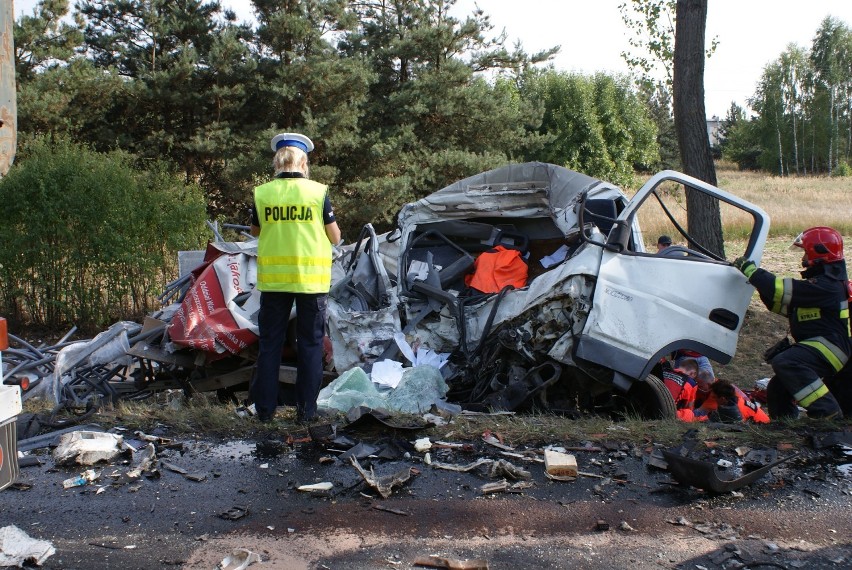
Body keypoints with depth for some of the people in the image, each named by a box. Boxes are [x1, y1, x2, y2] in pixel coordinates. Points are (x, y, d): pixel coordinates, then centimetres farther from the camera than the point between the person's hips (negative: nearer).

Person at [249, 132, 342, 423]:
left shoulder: (262, 193, -1)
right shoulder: (317, 192, -6)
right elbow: (335, 237, 0)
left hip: (273, 278, 2)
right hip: (310, 278, -2)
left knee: (270, 344, 12)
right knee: (310, 344, 9)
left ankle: (265, 408, 16)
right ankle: (306, 409, 12)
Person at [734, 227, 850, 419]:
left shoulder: (826, 286, -17)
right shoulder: (823, 281, 18)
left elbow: (783, 290, -23)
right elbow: (788, 305, 18)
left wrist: (749, 268, -14)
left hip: (830, 346, -10)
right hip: (816, 346, 10)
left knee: (784, 362, -33)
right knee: (777, 391, 10)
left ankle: (829, 413, -27)